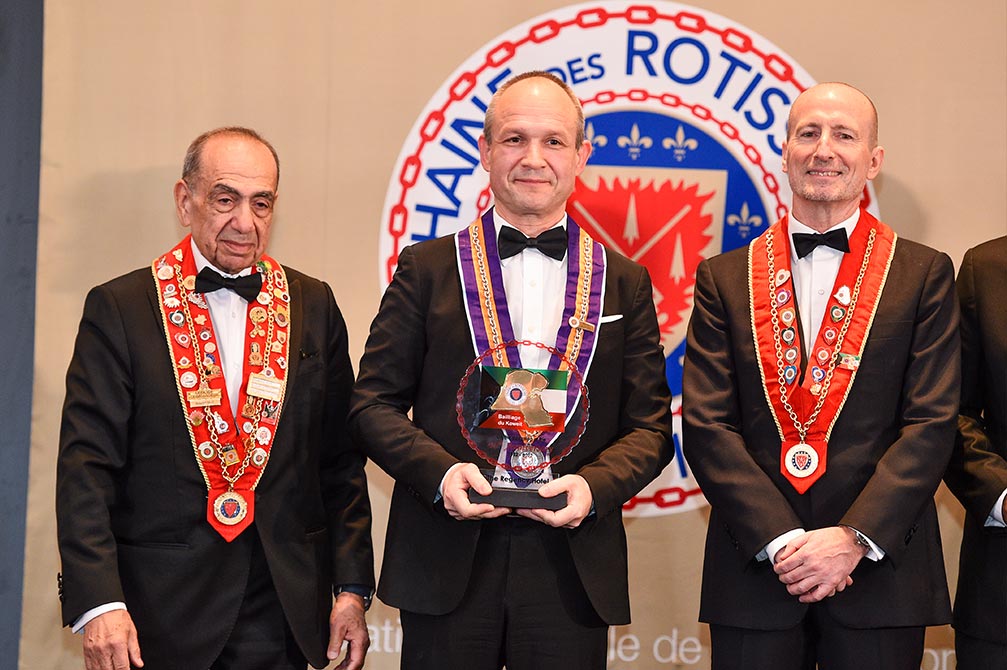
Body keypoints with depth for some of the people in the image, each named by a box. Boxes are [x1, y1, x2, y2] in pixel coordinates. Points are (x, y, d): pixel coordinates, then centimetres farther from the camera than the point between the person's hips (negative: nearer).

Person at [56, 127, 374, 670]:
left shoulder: (313, 306, 7)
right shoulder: (119, 309, -2)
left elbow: (341, 461, 8)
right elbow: (86, 466, -8)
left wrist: (351, 589, 3)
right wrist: (97, 604, -17)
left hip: (281, 609, 3)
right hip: (161, 613, -2)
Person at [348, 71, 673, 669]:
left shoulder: (625, 282, 9)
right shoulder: (428, 267, 5)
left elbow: (649, 424, 7)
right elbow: (375, 402, 3)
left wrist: (594, 485, -12)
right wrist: (439, 471, -14)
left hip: (572, 569, 1)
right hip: (446, 567, -1)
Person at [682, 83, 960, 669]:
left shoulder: (924, 274, 4)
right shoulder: (724, 278, 7)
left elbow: (932, 423, -3)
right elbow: (707, 424, -1)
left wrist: (855, 539, -14)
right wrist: (780, 540, -11)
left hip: (880, 575, -1)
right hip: (755, 573, 1)